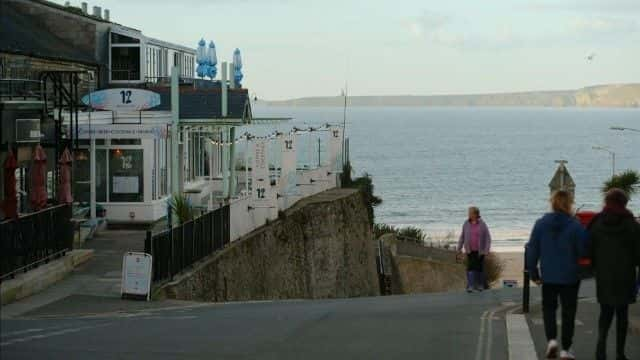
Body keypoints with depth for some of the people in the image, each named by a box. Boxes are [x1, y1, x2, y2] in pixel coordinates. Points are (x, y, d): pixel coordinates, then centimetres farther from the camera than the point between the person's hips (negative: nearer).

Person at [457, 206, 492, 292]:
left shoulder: (482, 225, -7)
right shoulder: (466, 224, 0)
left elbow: (488, 238, -6)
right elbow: (462, 236, 7)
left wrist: (487, 250, -14)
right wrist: (459, 248, 4)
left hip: (480, 250, -1)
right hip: (470, 250, 1)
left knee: (479, 267, 8)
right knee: (470, 267, -10)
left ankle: (480, 285, 24)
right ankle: (470, 286, -14)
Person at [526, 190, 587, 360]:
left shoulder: (541, 224, -4)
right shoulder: (575, 226, -13)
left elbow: (532, 250, 0)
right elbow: (584, 251, -10)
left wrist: (534, 273, 10)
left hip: (548, 276, 2)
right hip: (570, 276, -2)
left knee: (549, 308, 18)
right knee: (568, 311, 10)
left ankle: (551, 339, -3)